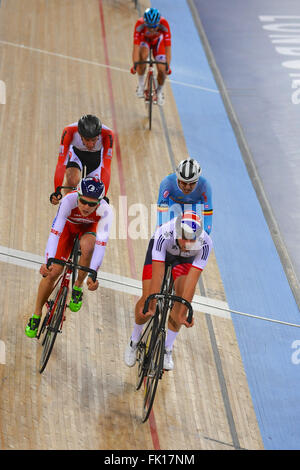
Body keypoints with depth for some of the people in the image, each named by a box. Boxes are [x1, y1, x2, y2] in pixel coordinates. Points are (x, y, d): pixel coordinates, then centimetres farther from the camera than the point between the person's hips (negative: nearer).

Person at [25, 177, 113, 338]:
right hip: (68, 225, 0)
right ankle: (37, 314, 11)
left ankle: (78, 287, -9)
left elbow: (101, 243, -39)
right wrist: (49, 261, -53)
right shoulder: (69, 200, -38)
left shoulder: (105, 210, -36)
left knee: (87, 246, -36)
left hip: (89, 228, 0)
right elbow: (55, 231, -42)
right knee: (52, 271, -10)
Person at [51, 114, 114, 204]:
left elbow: (106, 167, -39)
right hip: (76, 152, -1)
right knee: (72, 181, -27)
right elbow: (61, 163, -39)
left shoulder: (107, 134, -38)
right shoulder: (69, 131, -38)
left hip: (96, 155, 1)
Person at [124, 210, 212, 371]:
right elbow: (157, 275, -42)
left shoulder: (205, 243, -38)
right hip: (160, 251, -1)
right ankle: (134, 341, 15)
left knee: (183, 296, -20)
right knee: (148, 298, -13)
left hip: (184, 259, 1)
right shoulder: (164, 234, -42)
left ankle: (167, 349, -2)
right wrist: (152, 306, -44)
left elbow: (192, 280, -38)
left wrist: (183, 313, -38)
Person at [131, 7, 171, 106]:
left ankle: (159, 91, 18)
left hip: (158, 41, 1)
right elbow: (136, 46, -38)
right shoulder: (140, 24, -37)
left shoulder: (164, 24, -37)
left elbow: (168, 46, -36)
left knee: (162, 69, -14)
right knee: (143, 55, -35)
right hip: (144, 40, -1)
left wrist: (167, 65, -42)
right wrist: (135, 64, -46)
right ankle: (140, 85, -14)